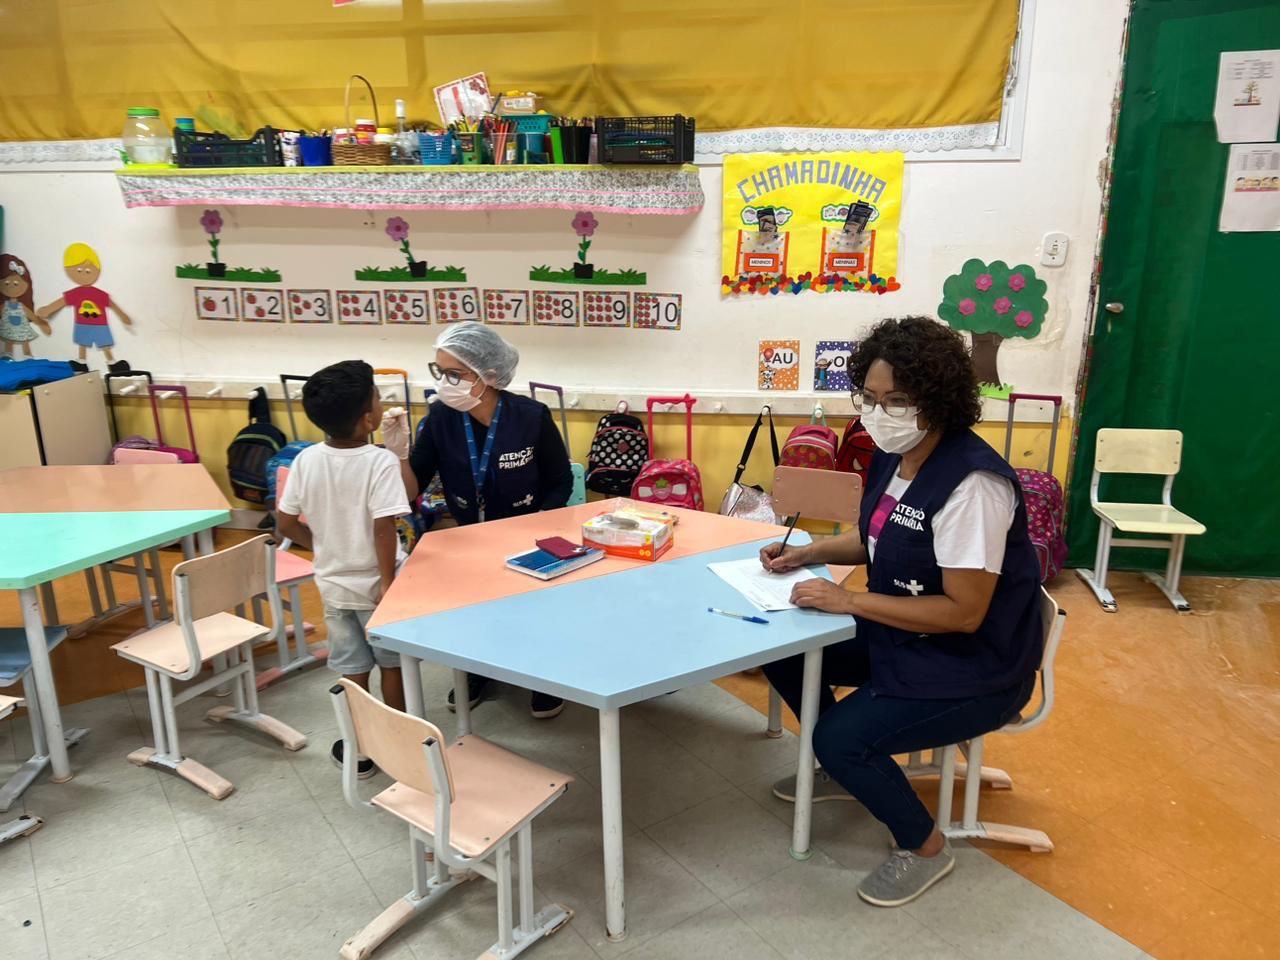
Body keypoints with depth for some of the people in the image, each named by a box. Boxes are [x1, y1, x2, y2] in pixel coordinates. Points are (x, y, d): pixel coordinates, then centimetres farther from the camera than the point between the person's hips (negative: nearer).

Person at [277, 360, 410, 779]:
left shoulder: (307, 460, -6)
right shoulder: (381, 462, -22)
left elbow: (286, 522, -1)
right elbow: (383, 527, -27)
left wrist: (320, 544, 13)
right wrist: (388, 580, -19)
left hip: (334, 582, 4)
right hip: (374, 583, -4)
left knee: (352, 669, 17)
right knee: (392, 663, 16)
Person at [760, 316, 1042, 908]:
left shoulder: (972, 484, -30)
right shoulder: (894, 456, -2)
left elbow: (964, 612, -29)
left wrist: (848, 601, -28)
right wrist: (809, 552, -1)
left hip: (972, 667, -9)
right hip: (901, 636, 9)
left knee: (842, 736, -21)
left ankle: (925, 849, 8)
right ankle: (841, 770, 29)